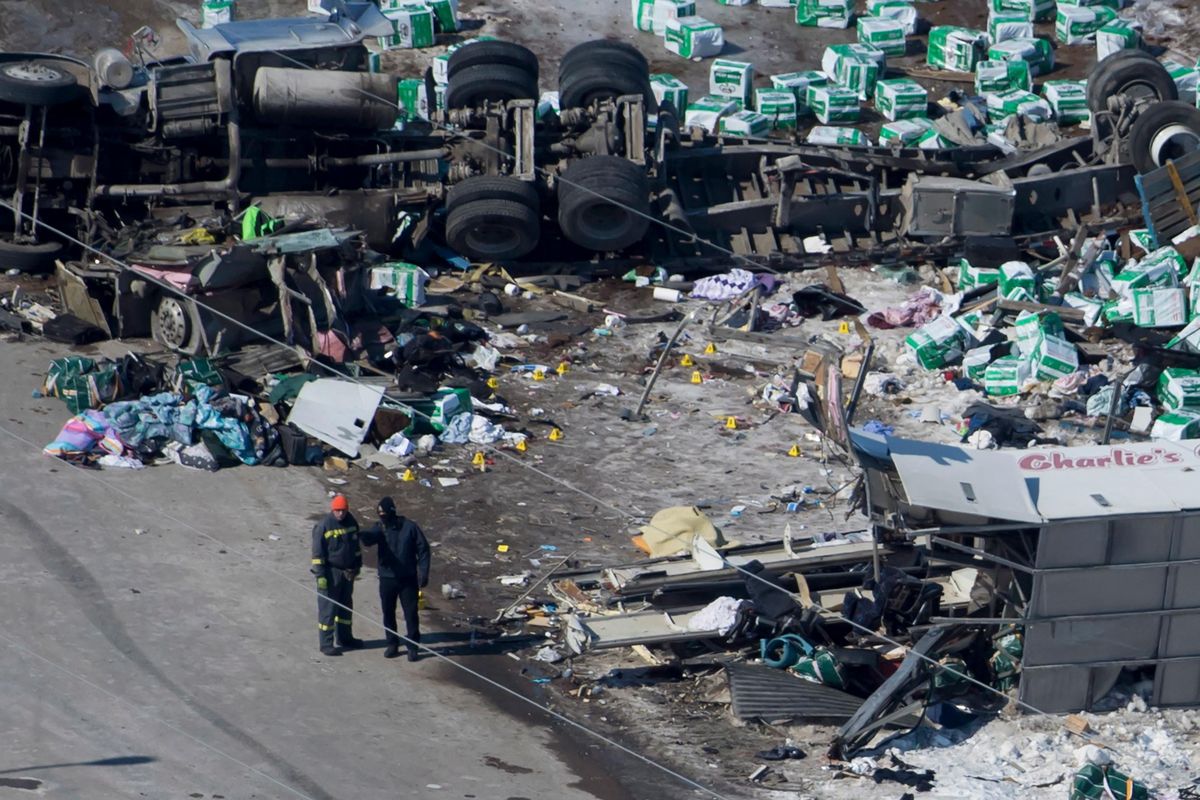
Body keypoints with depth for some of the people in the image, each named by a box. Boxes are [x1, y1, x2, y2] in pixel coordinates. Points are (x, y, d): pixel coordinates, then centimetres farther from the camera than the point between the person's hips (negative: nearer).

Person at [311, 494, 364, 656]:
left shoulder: (351, 522, 2)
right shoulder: (323, 526, -17)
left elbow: (356, 546, 16)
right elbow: (317, 553, -15)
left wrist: (357, 566, 18)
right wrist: (320, 576, -18)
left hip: (348, 572, 7)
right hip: (331, 573, -7)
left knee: (346, 606, 19)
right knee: (328, 609, -2)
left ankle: (345, 638, 34)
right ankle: (326, 644, 3)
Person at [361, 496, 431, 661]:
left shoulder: (409, 527, -8)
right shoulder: (379, 528, -3)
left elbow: (423, 549, -3)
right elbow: (368, 537, -24)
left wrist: (424, 573, -7)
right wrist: (360, 535, -48)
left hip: (408, 579, -2)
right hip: (387, 578, 2)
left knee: (411, 613, 2)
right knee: (388, 613, 10)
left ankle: (412, 646, 13)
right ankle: (392, 644, 24)